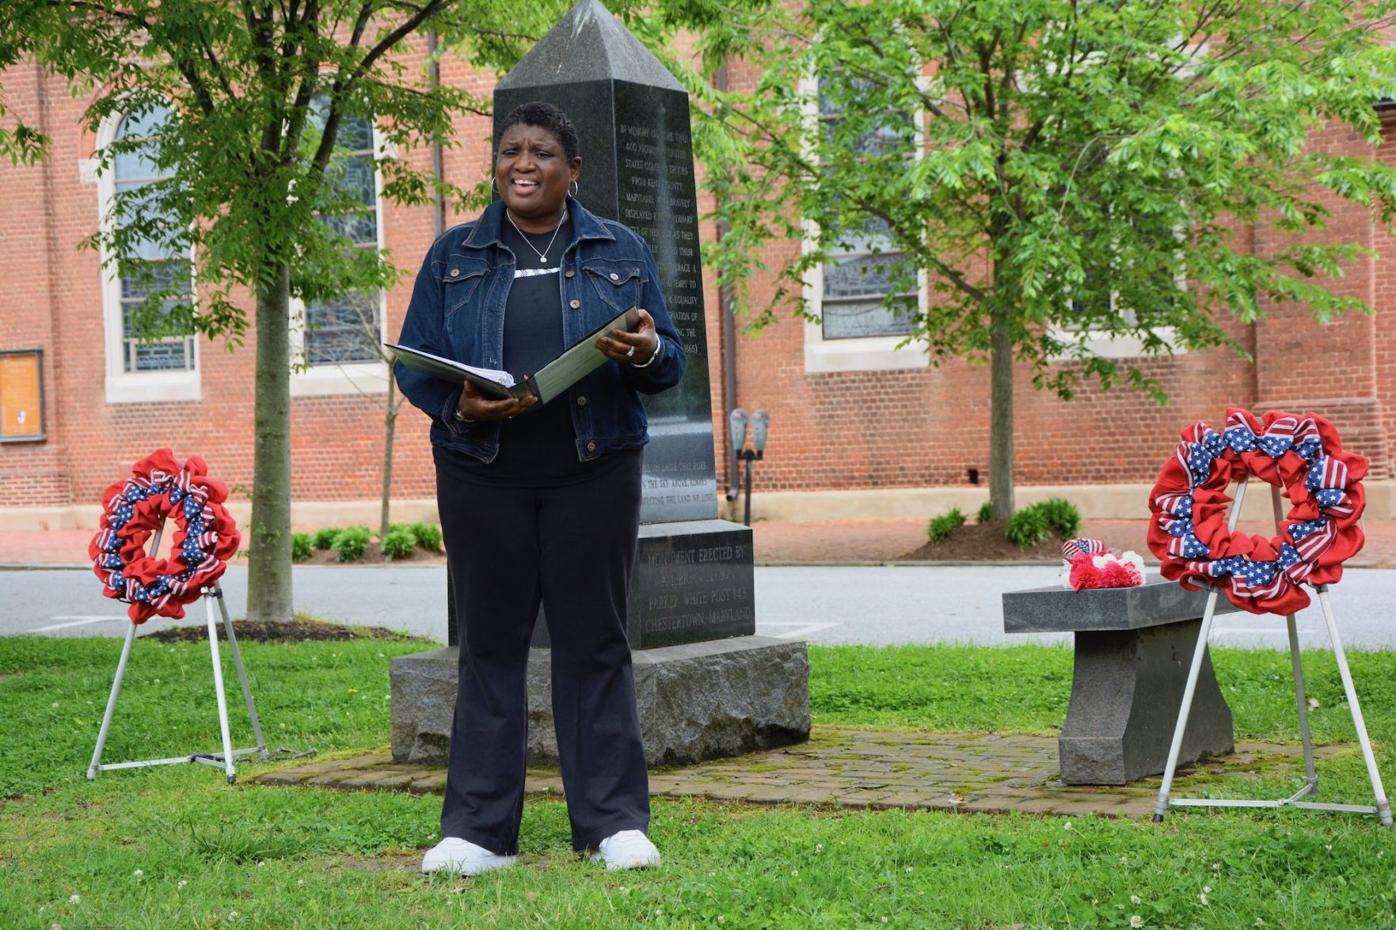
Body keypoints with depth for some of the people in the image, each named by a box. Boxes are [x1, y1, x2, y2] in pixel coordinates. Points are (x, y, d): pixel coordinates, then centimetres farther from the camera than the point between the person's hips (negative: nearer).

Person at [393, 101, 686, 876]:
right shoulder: (452, 257, 9)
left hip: (594, 472, 0)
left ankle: (615, 822, 7)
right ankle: (478, 829, 8)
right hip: (482, 473, 1)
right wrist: (458, 405, -14)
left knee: (594, 644, 1)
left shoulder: (621, 252, 9)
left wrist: (645, 353, -16)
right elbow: (412, 364, 6)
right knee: (488, 645, 3)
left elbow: (671, 362, 8)